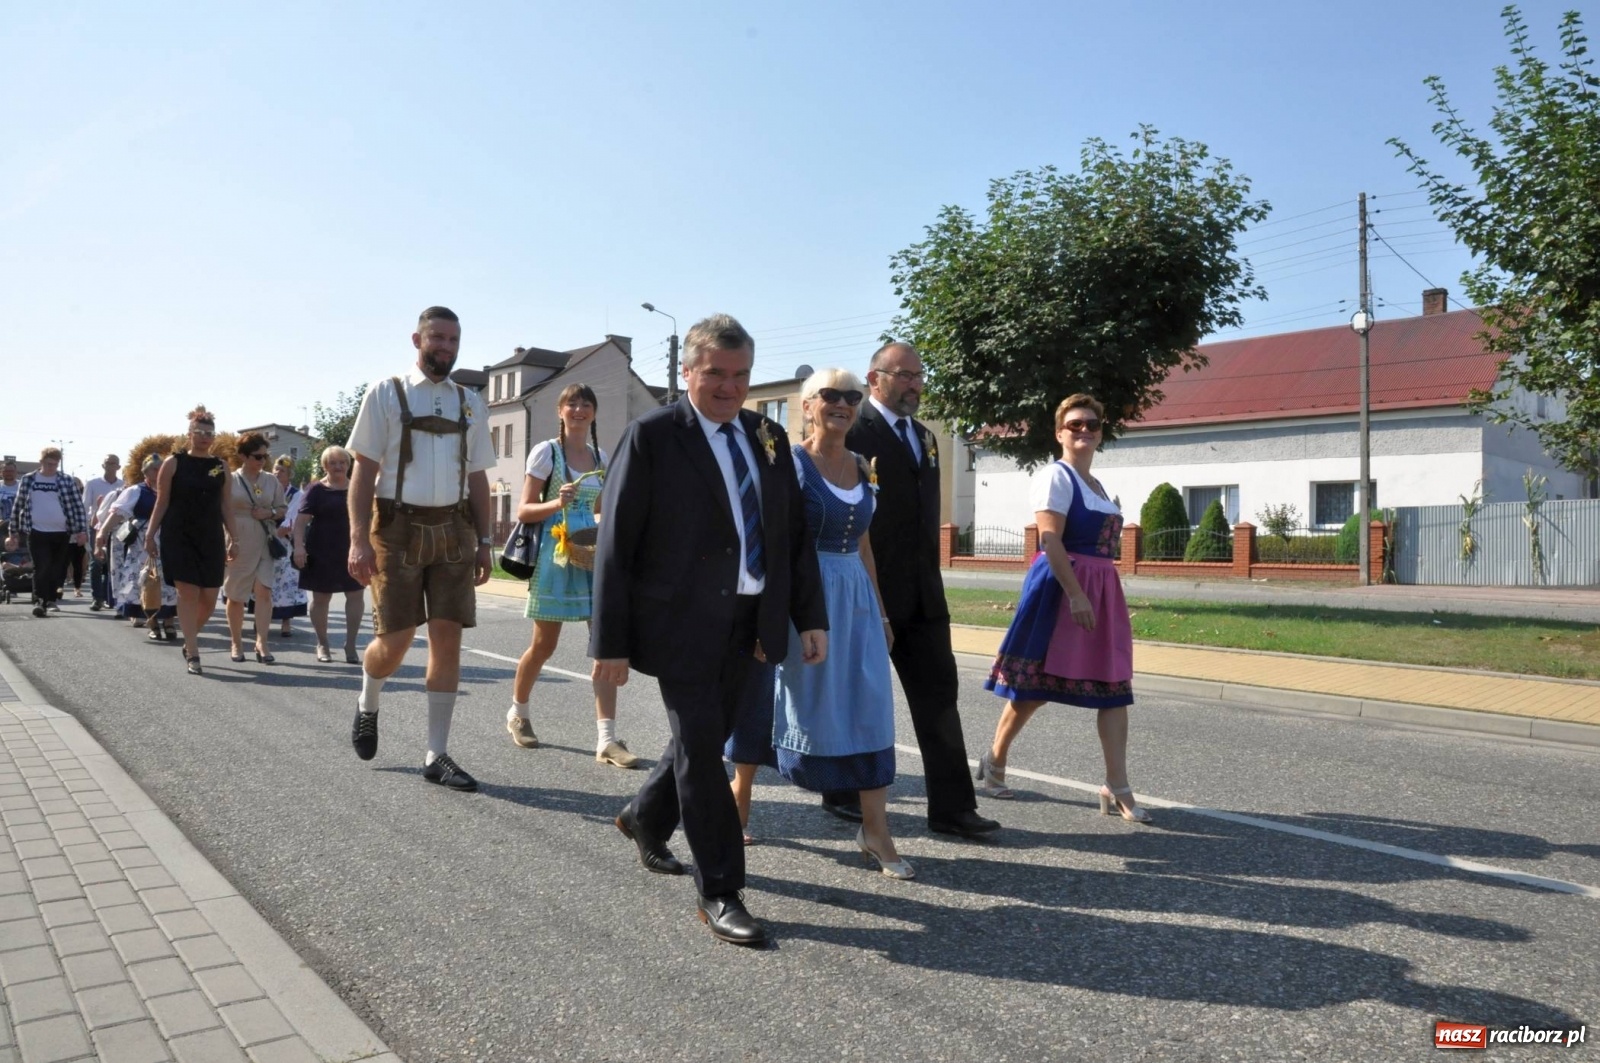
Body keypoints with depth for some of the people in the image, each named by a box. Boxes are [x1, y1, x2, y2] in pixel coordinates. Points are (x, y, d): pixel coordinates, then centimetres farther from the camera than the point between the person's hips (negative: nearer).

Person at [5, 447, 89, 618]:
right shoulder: (28, 480, 4)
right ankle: (39, 602, -6)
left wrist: (82, 530, -6)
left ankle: (51, 599, 23)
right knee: (42, 568, -9)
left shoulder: (66, 481, 2)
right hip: (37, 533, -1)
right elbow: (18, 506, 8)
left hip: (62, 533, 1)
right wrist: (13, 533, 8)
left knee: (57, 569, 8)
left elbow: (78, 506, 1)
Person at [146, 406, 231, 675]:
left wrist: (232, 537, 5)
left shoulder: (221, 467, 8)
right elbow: (162, 503, 1)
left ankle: (189, 641, 28)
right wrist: (150, 535, -2)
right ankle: (192, 654, -2)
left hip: (211, 539, 3)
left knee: (209, 598, 2)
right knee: (188, 593, -7)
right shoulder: (173, 463, 0)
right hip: (179, 537, -3)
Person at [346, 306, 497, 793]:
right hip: (398, 528, -3)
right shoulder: (386, 394, 1)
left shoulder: (470, 403, 12)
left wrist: (483, 542, 9)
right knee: (394, 640, -3)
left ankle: (436, 755, 9)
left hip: (453, 530, 3)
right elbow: (363, 470, -3)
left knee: (448, 638, 0)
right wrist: (359, 539, -12)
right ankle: (367, 705, 33)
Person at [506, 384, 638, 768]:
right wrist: (557, 503, -23)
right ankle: (517, 714, 33)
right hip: (556, 555, -4)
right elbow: (524, 512, -6)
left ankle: (607, 739, -7)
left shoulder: (601, 457, 11)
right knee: (543, 645, 7)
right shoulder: (546, 452, -3)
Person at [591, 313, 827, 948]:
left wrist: (812, 615, 5)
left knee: (706, 738, 18)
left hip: (746, 621, 6)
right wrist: (611, 643, -11)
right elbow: (615, 544, -9)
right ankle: (719, 893, 12)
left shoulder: (768, 438, 9)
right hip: (681, 621, -6)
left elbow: (794, 533, 11)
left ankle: (645, 820, 46)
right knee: (700, 748, -2)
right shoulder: (652, 437, -8)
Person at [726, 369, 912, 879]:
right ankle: (739, 799, 29)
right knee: (773, 697, 8)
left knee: (869, 705, 1)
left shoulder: (863, 468, 10)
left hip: (855, 595, 6)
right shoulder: (789, 464, -8)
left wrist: (879, 609, 14)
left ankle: (875, 829, 9)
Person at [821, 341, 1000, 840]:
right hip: (870, 593, -7)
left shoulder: (925, 437, 16)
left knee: (939, 695, 4)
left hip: (921, 593, 7)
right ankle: (841, 793, 25)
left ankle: (951, 806, 10)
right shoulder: (854, 431, -10)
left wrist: (930, 572, 14)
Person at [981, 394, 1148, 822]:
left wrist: (1095, 595, 18)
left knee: (1114, 688, 2)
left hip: (1102, 590, 8)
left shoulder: (1097, 485, 19)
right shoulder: (1056, 475, -7)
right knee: (1035, 683, 1)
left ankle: (1117, 788, 5)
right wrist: (1075, 594, -24)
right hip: (1059, 586, -8)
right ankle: (995, 759, 21)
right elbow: (1051, 540, -17)